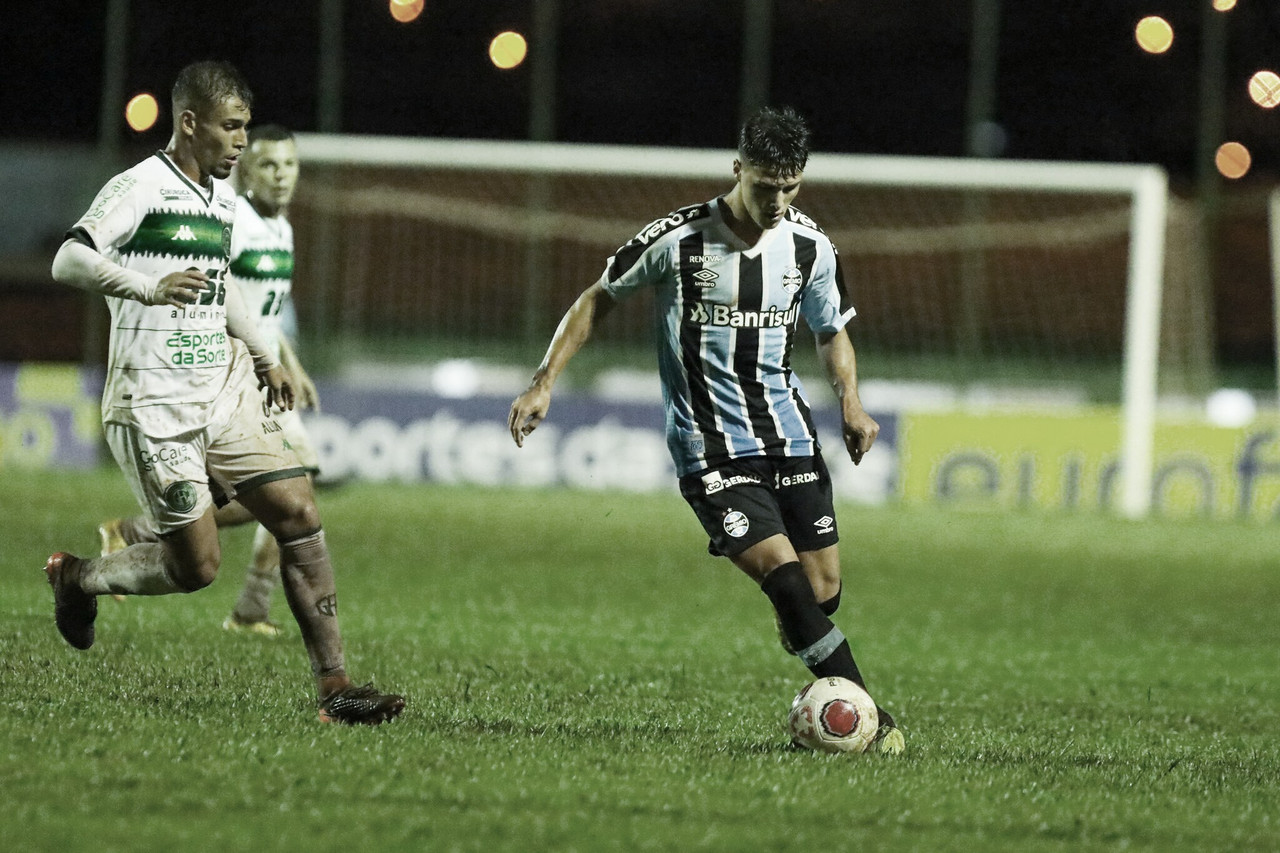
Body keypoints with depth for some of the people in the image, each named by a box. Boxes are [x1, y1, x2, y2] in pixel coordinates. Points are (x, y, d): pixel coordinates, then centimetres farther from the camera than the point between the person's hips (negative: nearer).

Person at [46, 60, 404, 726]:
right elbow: (68, 262, -24)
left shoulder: (222, 198, 14)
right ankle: (77, 578, 22)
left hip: (224, 393, 8)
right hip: (155, 406, -8)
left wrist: (265, 358, 30)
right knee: (195, 564, -7)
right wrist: (148, 289, -40)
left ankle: (333, 686, -4)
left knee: (298, 514, -5)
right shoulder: (142, 188, -12)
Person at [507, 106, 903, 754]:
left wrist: (850, 399, -1)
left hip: (788, 435, 4)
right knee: (783, 574, -19)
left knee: (824, 592, -2)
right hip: (709, 450, -4)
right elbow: (599, 299, 3)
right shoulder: (677, 239, -12)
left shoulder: (809, 248, 1)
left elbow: (831, 332, 18)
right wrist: (544, 382, -1)